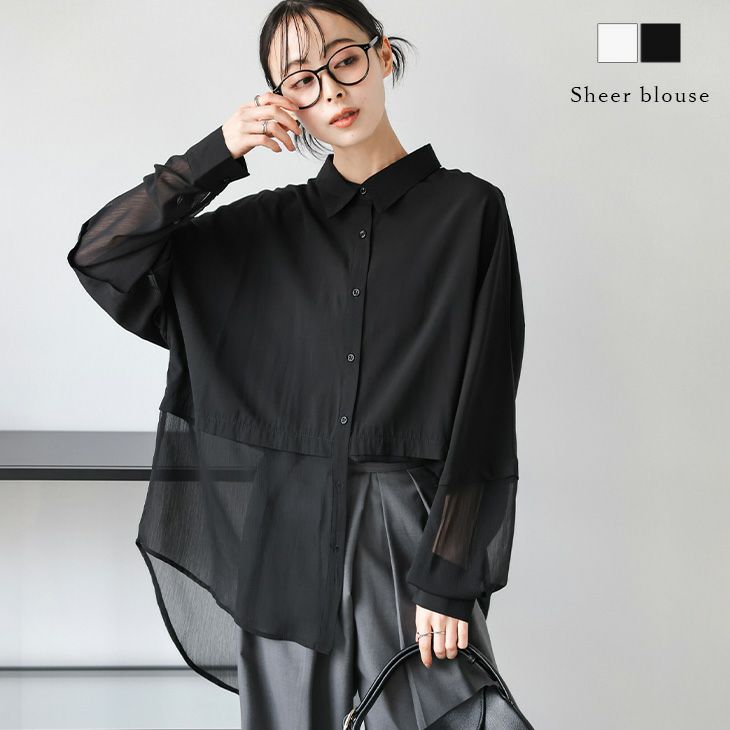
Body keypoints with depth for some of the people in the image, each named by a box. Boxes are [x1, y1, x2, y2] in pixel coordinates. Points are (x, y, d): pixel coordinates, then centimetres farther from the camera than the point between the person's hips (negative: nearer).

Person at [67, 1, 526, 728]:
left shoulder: (468, 210, -1)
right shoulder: (266, 227, 8)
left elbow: (483, 409, -6)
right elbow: (101, 254, 3)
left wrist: (447, 579, -11)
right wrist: (217, 155, -7)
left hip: (414, 538, -2)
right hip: (287, 544, 3)